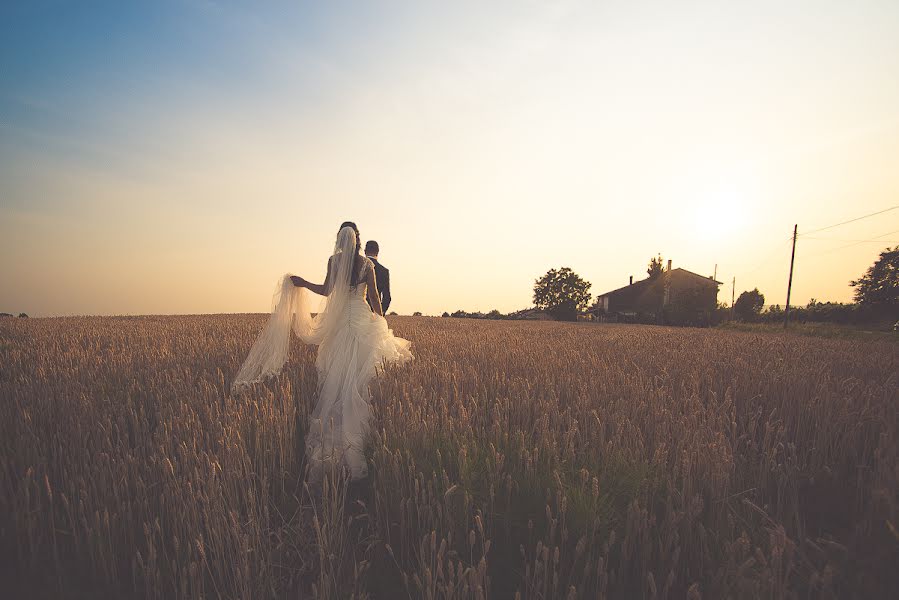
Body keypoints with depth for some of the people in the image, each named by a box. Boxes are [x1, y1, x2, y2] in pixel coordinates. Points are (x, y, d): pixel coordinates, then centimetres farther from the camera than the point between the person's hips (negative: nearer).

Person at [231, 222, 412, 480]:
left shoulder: (334, 260, -3)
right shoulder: (367, 264, -1)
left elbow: (326, 290, -5)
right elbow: (374, 296, -1)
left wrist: (303, 283, 11)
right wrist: (380, 323, 9)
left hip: (339, 320, 0)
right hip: (362, 318, 0)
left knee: (336, 376, 11)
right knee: (357, 377, 7)